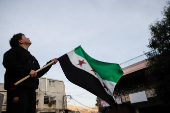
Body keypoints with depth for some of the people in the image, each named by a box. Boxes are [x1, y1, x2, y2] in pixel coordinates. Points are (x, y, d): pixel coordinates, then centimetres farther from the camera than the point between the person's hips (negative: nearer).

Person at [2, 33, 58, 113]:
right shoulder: (15, 50, 9)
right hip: (17, 87, -7)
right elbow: (8, 62, -12)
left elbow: (38, 74, 26)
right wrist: (28, 70, -17)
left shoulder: (32, 58, 29)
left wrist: (50, 63, 24)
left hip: (31, 90, 7)